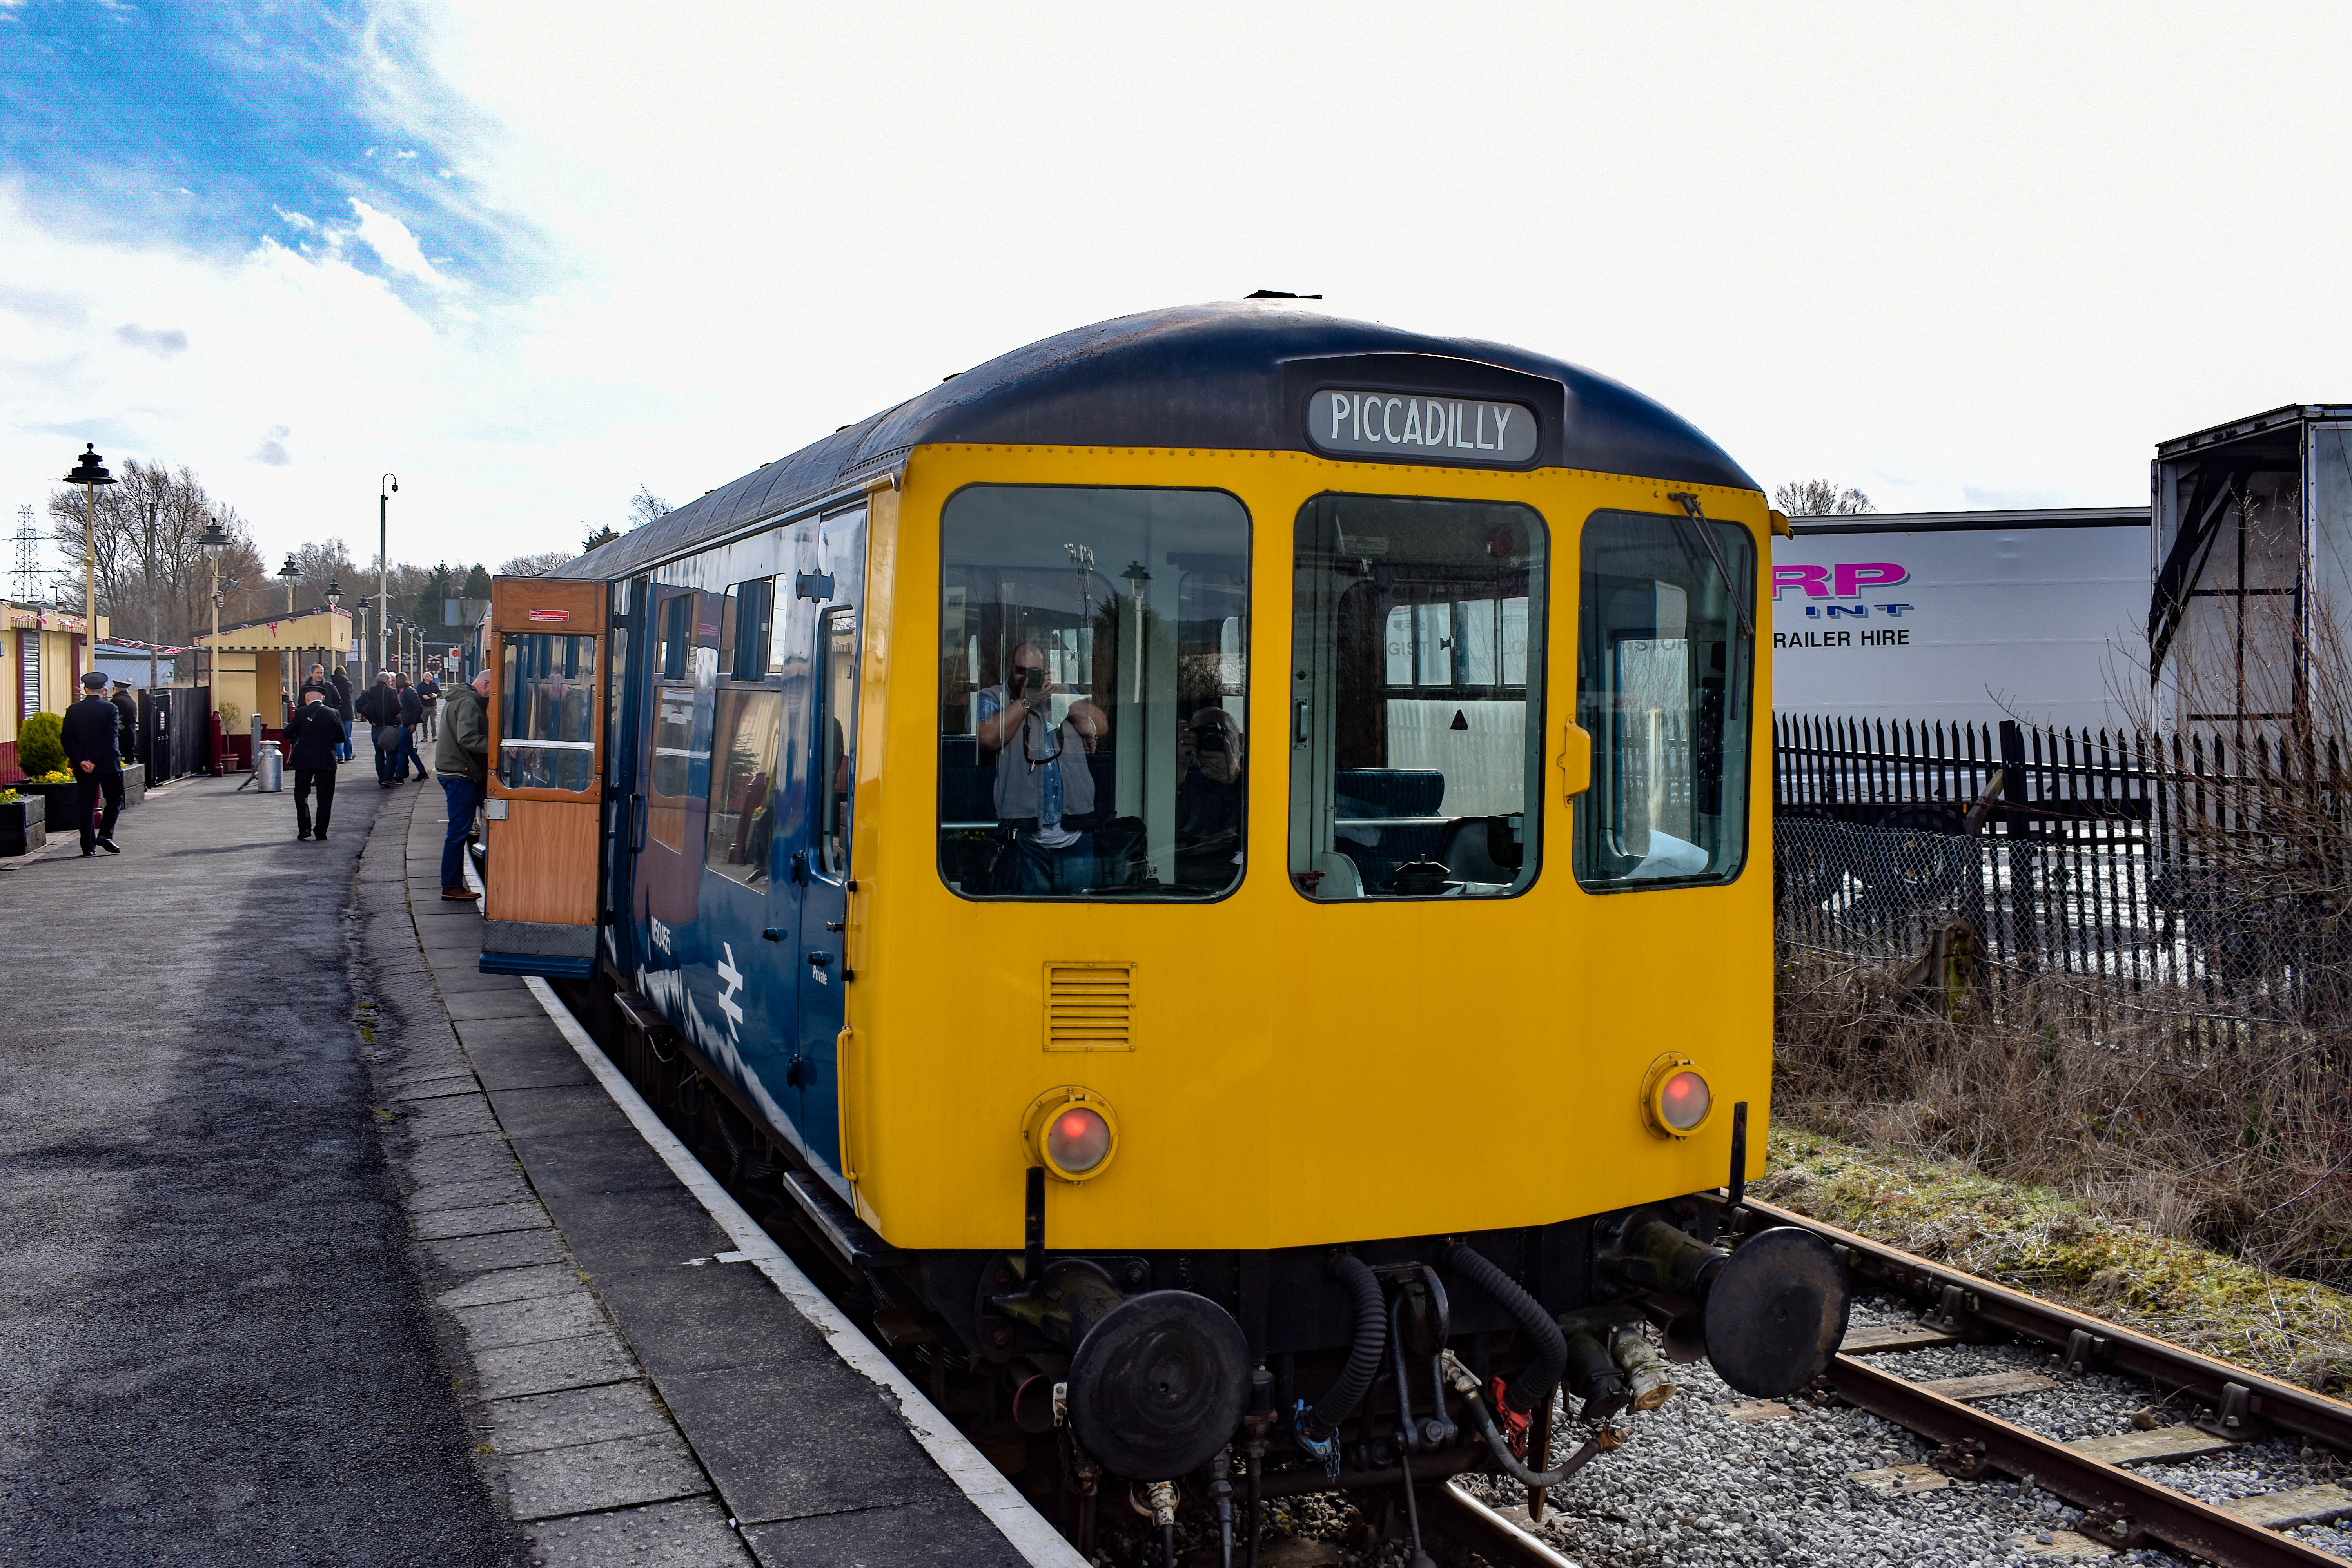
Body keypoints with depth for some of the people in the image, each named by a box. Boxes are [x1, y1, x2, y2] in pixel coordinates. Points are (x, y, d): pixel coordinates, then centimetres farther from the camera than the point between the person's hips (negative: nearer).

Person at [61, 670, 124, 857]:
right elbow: (110, 738, -15)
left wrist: (80, 761, -6)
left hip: (82, 766, 3)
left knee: (85, 804, 7)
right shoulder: (110, 709, -7)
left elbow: (67, 739, -3)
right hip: (108, 764, -3)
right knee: (114, 800, 11)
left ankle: (88, 846, 6)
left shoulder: (74, 710, 3)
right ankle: (105, 835, -4)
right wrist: (94, 762, -13)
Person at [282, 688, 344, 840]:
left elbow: (287, 734, -3)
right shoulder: (334, 713, 0)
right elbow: (341, 737, 3)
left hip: (304, 760, -1)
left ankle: (304, 828, -1)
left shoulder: (301, 713, -4)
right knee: (325, 797, 6)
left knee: (301, 793, 11)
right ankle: (321, 832, 2)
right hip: (327, 761, 1)